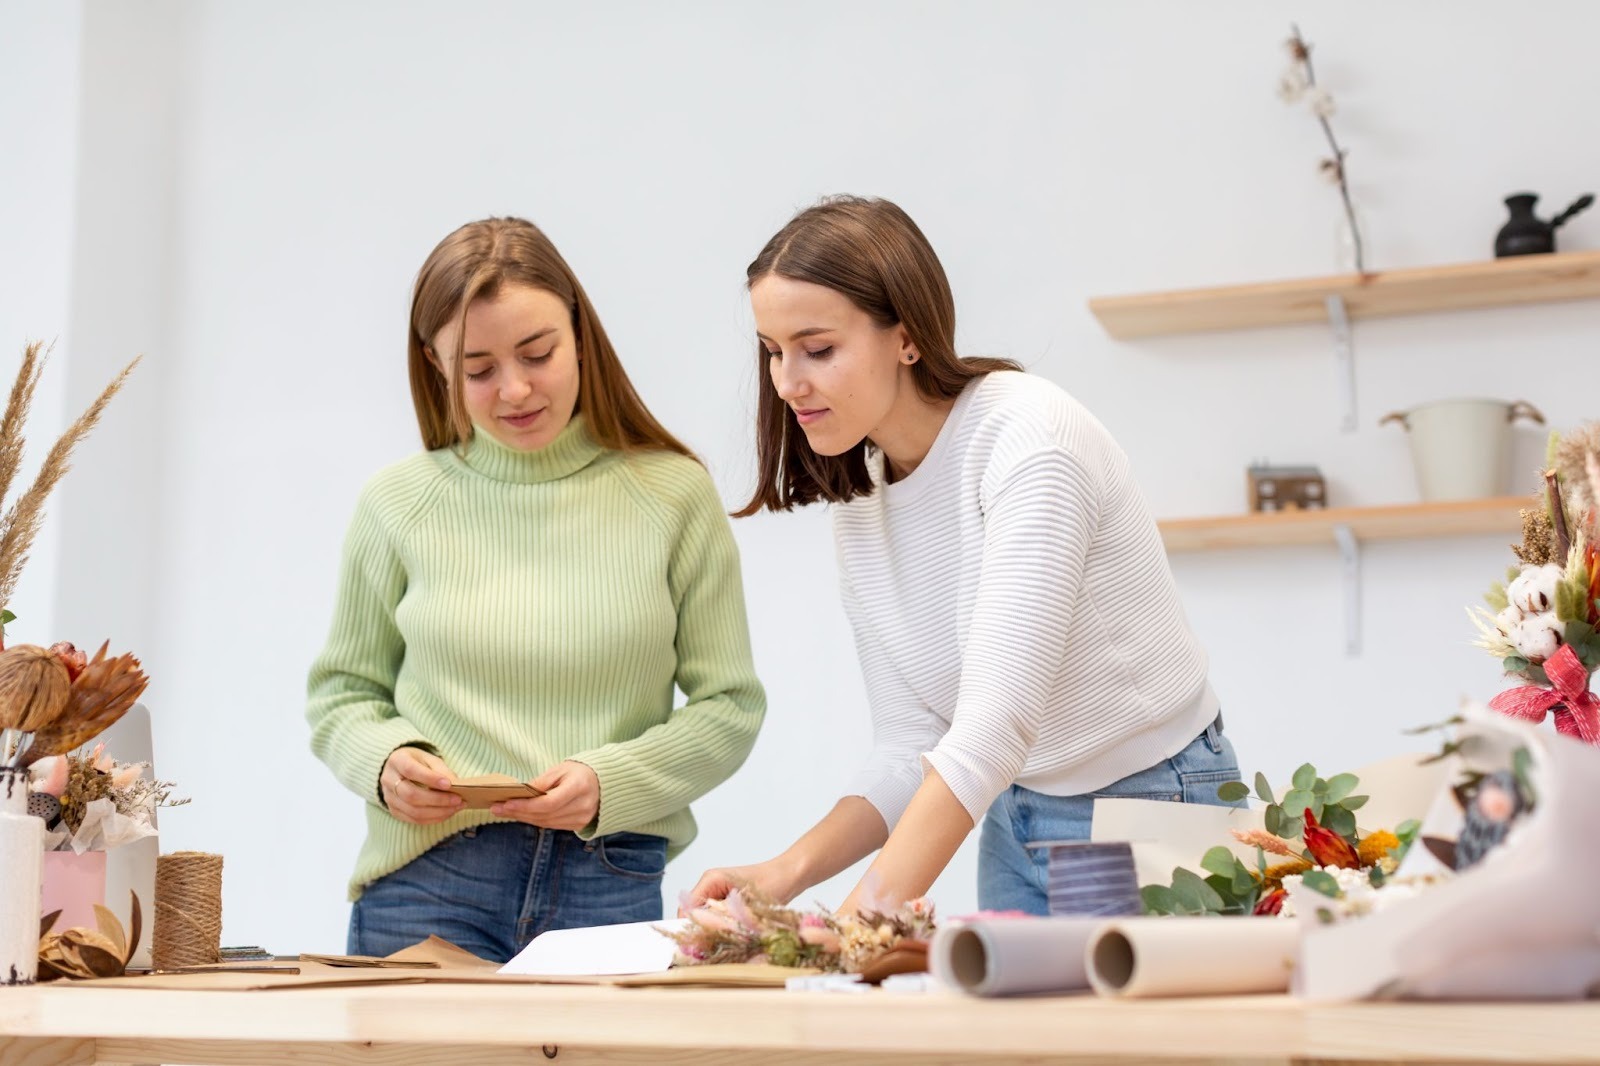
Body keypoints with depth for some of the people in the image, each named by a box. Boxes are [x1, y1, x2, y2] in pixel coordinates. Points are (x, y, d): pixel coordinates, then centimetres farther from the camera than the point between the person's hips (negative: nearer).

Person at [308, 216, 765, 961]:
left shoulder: (672, 495, 3)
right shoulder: (399, 504, 6)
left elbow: (730, 706, 4)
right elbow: (342, 691, 15)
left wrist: (610, 782, -11)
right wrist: (382, 760, -7)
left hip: (612, 888, 0)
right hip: (426, 883, 1)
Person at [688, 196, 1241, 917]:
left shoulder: (1026, 437, -22)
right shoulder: (858, 500, 2)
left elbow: (994, 727, -32)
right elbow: (909, 748, 1)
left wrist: (860, 919, -39)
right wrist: (787, 874, -15)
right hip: (1015, 824, 6)